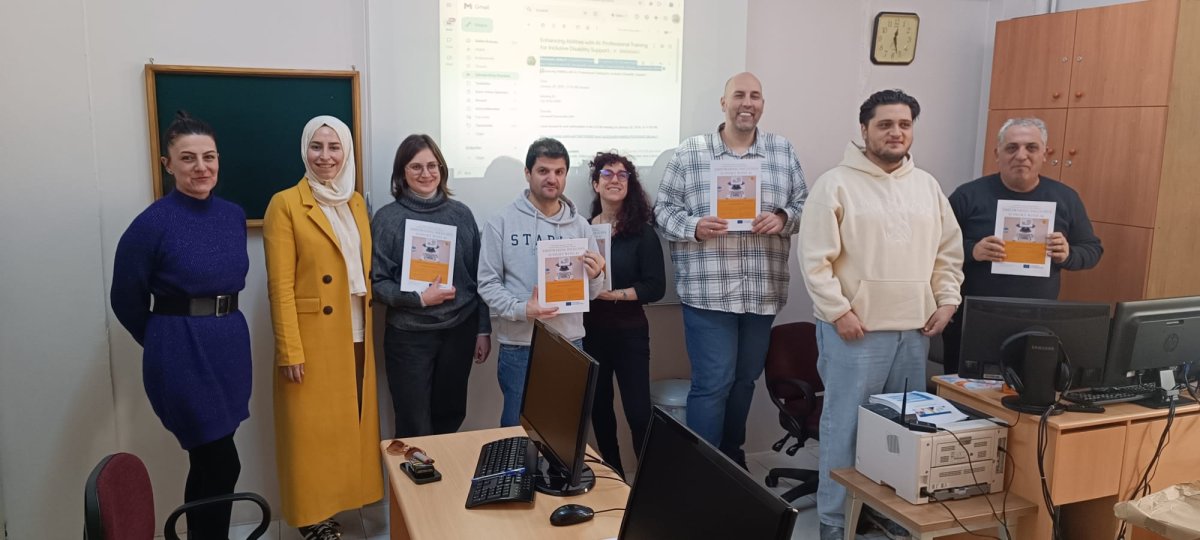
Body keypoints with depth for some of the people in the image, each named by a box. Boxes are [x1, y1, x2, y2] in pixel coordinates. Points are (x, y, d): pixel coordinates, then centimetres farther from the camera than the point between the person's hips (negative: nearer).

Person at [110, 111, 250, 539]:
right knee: (223, 465, -2)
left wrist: (222, 327, 14)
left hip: (231, 344, 6)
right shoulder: (153, 223, -13)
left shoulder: (234, 215, 4)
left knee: (206, 463, 16)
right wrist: (167, 340, 9)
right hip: (181, 352, -5)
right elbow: (127, 299, -2)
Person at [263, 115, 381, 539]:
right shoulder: (285, 205, -8)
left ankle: (345, 500, 28)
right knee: (313, 430, 5)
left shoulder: (357, 202, 10)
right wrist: (290, 351, -15)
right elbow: (281, 286, -12)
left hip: (358, 338, 6)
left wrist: (370, 329, 7)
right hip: (313, 340, -6)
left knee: (353, 423, 13)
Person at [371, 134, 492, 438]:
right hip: (409, 336, -2)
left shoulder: (461, 214, 4)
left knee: (451, 418, 14)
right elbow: (377, 281, -5)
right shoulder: (387, 218, -4)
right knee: (415, 428, 5)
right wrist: (419, 299, -19)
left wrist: (484, 330, 6)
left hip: (460, 330, 3)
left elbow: (478, 276, 8)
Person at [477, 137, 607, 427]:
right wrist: (521, 309, -21)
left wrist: (594, 277, -15)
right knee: (518, 426, 11)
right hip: (519, 347, -2)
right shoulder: (502, 222, -4)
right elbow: (488, 283, -5)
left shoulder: (579, 225, 5)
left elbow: (592, 293, 8)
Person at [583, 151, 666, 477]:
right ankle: (613, 476, 28)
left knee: (638, 411, -4)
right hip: (589, 331, 3)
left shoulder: (642, 233, -3)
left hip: (628, 332, -2)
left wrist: (615, 294, -17)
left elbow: (655, 287, -8)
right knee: (599, 408, 12)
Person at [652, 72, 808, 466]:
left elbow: (805, 205, 10)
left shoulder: (783, 151, 8)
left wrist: (783, 218, -11)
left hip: (763, 291, 4)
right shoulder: (689, 152, 0)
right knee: (712, 382, -5)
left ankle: (732, 452, 37)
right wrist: (693, 226, -17)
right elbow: (663, 210, 1)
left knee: (746, 378, 17)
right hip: (707, 291, -4)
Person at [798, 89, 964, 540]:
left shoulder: (928, 186, 12)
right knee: (845, 425, 0)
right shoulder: (836, 184, -6)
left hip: (914, 330, 6)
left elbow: (949, 251, 17)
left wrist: (946, 300, 6)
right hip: (855, 329, -5)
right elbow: (815, 258, -11)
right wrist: (838, 311, -15)